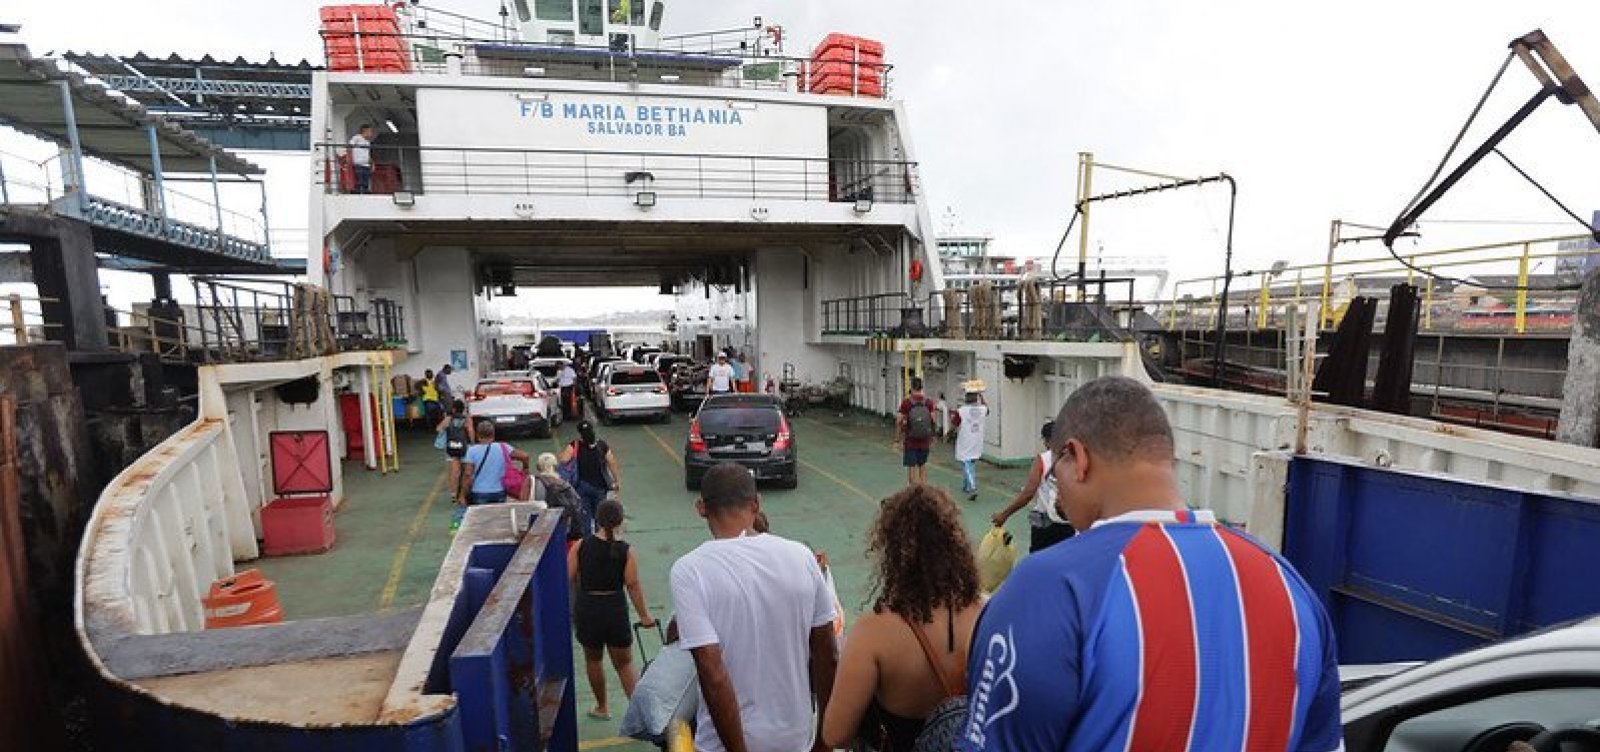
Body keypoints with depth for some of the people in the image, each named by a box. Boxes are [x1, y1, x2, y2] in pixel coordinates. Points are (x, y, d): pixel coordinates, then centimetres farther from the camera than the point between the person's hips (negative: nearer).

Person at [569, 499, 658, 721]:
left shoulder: (580, 546, -6)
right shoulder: (627, 551, -10)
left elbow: (568, 579, -5)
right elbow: (633, 585, -11)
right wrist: (644, 615, -1)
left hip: (585, 609, 1)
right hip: (615, 610, -1)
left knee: (593, 659, 24)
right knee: (624, 664, 13)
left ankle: (602, 708, 37)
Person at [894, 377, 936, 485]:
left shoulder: (906, 402, -10)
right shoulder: (928, 402, -3)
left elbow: (900, 422, -11)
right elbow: (933, 421, 0)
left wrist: (898, 439, -1)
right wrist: (932, 439, 11)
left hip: (910, 441, -3)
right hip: (925, 441, 3)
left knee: (912, 467, 4)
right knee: (923, 465, 17)